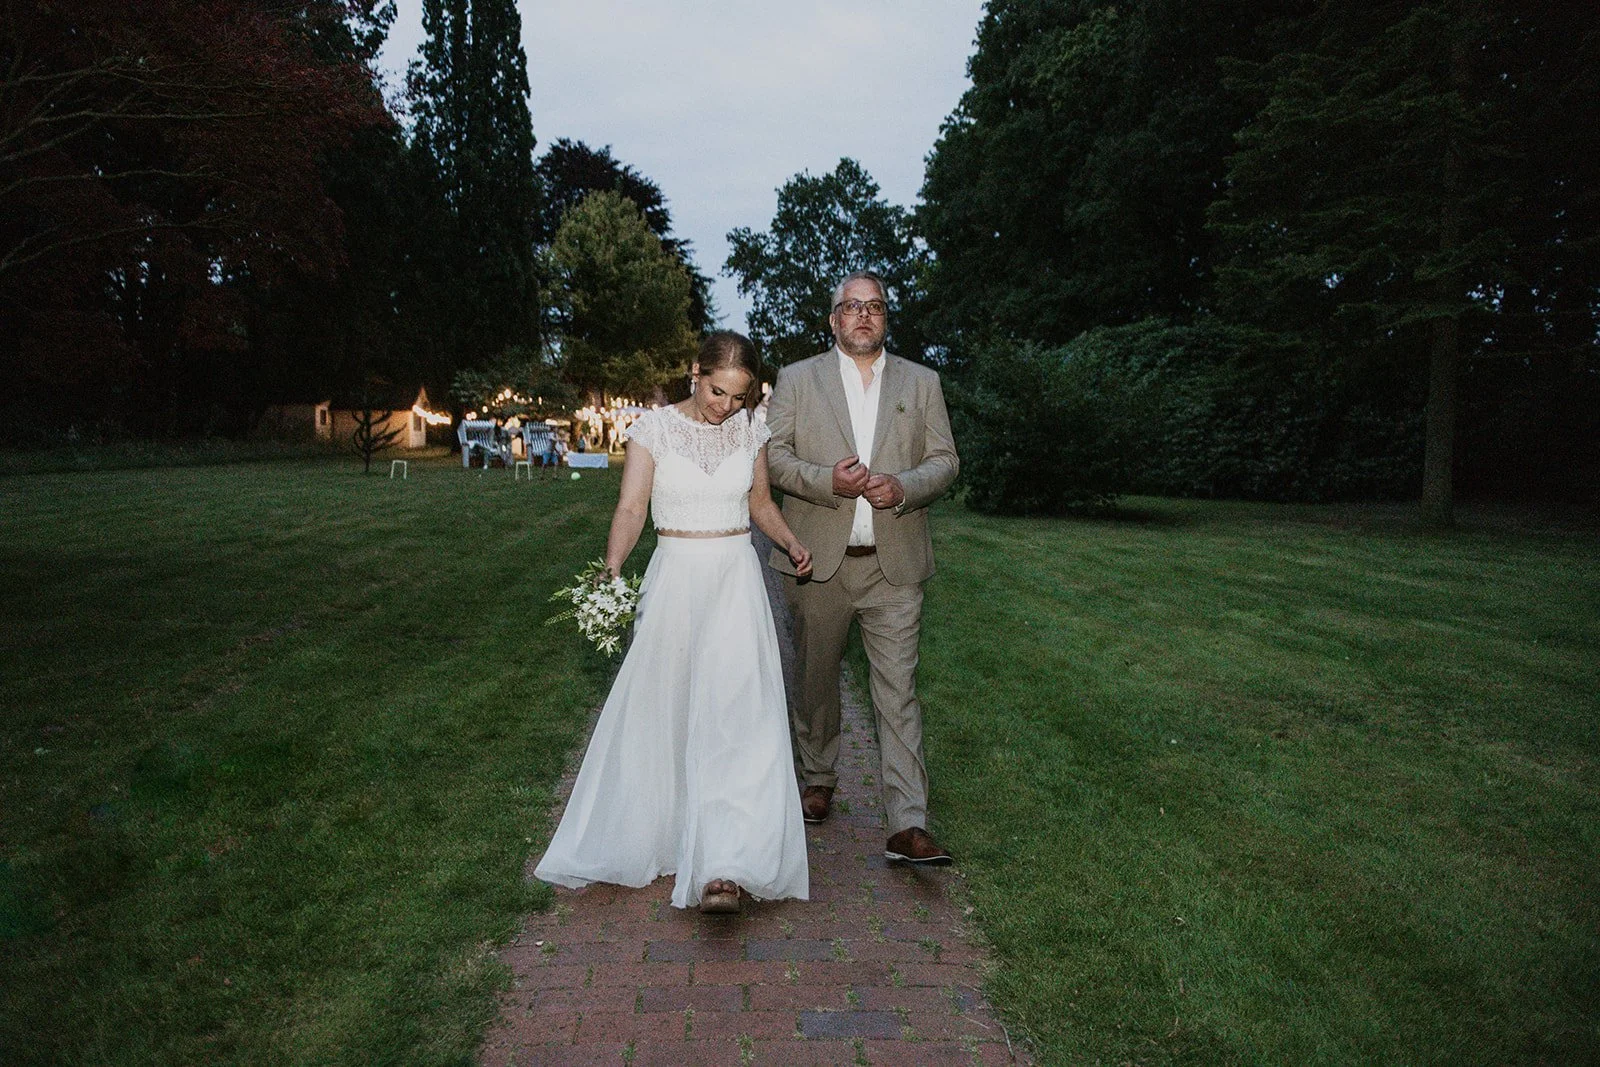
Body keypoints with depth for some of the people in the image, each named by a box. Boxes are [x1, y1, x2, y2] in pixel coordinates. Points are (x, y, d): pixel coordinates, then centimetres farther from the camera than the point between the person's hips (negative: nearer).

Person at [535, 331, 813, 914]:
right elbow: (631, 508, -10)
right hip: (673, 576, 0)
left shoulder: (750, 430, 5)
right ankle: (654, 830, 33)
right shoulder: (655, 427, -3)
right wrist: (610, 572, -25)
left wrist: (791, 543, -3)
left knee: (733, 713, -10)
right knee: (661, 710, 9)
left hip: (737, 580, 1)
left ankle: (721, 867, -13)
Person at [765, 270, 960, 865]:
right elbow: (773, 456, 1)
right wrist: (827, 481, -17)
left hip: (894, 565, 0)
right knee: (815, 679, 14)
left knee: (899, 690, -5)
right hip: (819, 562, 1)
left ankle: (908, 827, -5)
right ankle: (819, 781, 36)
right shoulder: (796, 379, 7)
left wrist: (903, 487, -15)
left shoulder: (922, 383, 10)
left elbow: (944, 460, 6)